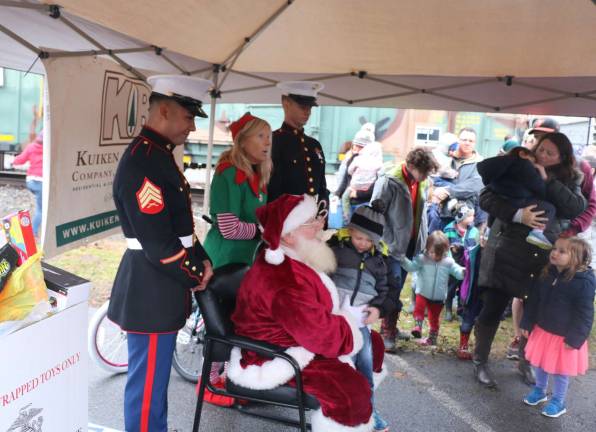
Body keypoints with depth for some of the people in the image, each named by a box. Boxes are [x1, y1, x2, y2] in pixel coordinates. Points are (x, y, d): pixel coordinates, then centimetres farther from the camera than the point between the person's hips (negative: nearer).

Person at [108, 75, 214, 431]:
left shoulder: (160, 155, 11)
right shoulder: (142, 163, -22)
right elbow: (158, 245, -25)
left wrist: (202, 259, 5)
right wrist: (195, 278, -11)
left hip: (161, 286, 10)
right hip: (151, 292, -10)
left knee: (156, 378, 24)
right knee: (148, 384, 6)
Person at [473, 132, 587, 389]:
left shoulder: (568, 181, 6)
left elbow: (576, 208, -12)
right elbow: (486, 198, -11)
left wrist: (548, 180, -17)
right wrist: (518, 214, -24)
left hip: (544, 259, 3)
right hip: (506, 254, -3)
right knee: (492, 310, 3)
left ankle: (525, 363, 34)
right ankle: (480, 362, 22)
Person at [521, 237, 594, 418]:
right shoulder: (547, 274, -4)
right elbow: (534, 301, 6)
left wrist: (575, 339, -17)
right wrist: (527, 324, 6)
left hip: (564, 337, -6)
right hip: (542, 330, 6)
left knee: (560, 370, 11)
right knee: (539, 364, 21)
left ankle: (558, 401, 32)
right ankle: (539, 390, 44)